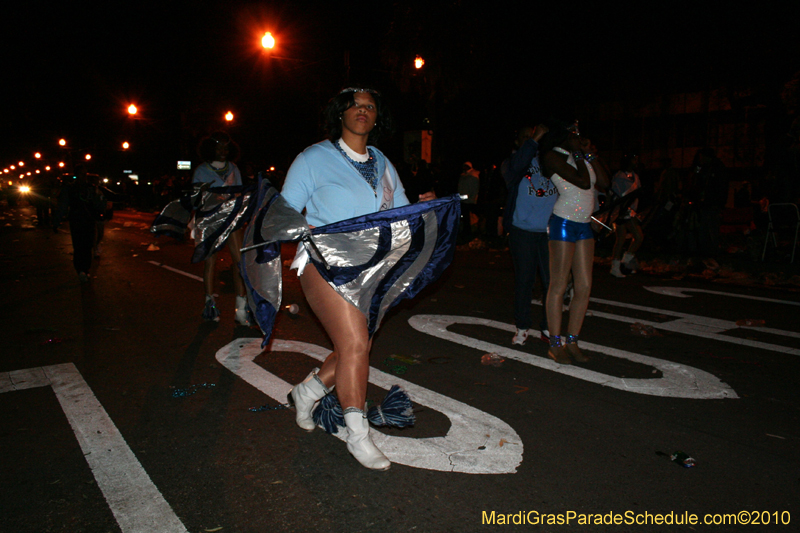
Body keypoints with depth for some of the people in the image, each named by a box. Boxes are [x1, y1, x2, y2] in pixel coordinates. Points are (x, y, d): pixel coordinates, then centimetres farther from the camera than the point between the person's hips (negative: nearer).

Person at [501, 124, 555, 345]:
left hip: (550, 230, 2)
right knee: (523, 279, 5)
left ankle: (548, 328, 15)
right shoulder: (511, 163, 3)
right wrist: (535, 139, -19)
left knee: (552, 280, 2)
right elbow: (516, 166, -22)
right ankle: (522, 327, 17)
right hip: (523, 231, -2)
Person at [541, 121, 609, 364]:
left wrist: (590, 154, 6)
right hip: (564, 223, -7)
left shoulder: (581, 155, 15)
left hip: (584, 224, 8)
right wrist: (580, 154, -4)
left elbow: (604, 183, 7)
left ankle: (572, 341, 15)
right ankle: (555, 344, 6)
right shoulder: (553, 156, -7)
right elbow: (583, 182, -16)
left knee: (584, 287, 5)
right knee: (558, 286, -4)